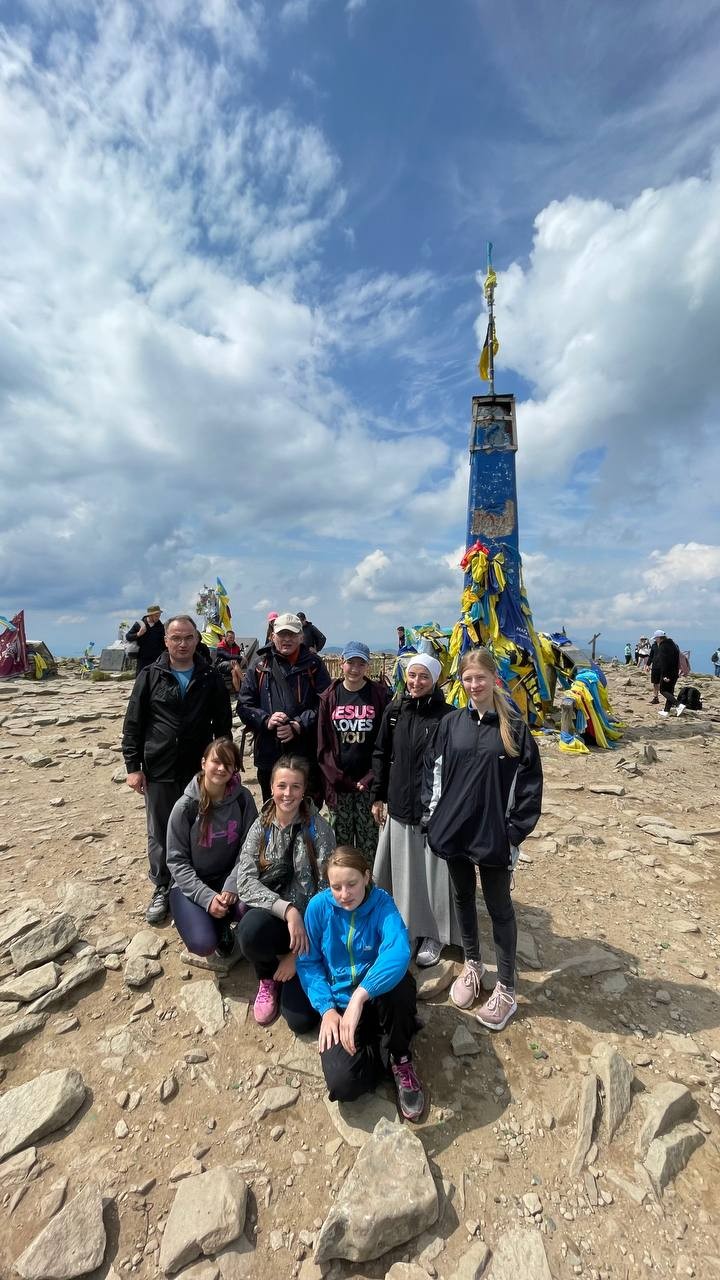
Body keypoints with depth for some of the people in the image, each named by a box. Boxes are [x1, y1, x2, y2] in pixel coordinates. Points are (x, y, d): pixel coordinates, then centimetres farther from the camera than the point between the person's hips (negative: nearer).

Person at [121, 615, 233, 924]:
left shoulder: (211, 678, 0)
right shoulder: (150, 676, -2)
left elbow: (223, 725, 5)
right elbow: (132, 724, 0)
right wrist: (133, 766, -3)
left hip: (199, 770, 1)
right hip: (158, 771, 0)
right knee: (160, 833, 11)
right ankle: (162, 888, 30)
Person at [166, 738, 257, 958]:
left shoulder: (242, 798, -11)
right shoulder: (185, 807, -15)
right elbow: (177, 861, -11)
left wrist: (231, 887, -19)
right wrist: (207, 898, -20)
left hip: (229, 877, 2)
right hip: (191, 884, -1)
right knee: (203, 944, -24)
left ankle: (222, 921, 7)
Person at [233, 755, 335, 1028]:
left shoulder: (319, 830, -11)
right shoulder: (261, 826, -4)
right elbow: (245, 881, -14)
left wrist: (297, 954, -13)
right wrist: (287, 909, -29)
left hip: (308, 924, -1)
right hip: (270, 917, 2)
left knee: (301, 1020, -12)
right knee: (251, 929, -33)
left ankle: (289, 969, 22)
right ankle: (268, 977, 2)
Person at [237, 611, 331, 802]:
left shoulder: (313, 664, 2)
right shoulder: (260, 664, 6)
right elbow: (244, 705, 5)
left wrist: (298, 725, -16)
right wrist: (266, 720, -13)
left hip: (308, 756, -1)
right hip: (269, 755, 2)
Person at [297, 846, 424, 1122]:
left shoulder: (381, 903, -18)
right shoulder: (319, 906, -11)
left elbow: (399, 951, -37)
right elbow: (308, 962, -2)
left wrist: (359, 997, -46)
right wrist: (327, 1009, -14)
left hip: (379, 998, -1)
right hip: (339, 1004, 1)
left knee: (400, 983, -35)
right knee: (343, 1083, -24)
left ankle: (400, 1059, -6)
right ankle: (386, 1049, 8)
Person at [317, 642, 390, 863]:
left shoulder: (380, 695, -2)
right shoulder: (329, 696, 3)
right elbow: (322, 743, 2)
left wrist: (373, 778, -11)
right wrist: (334, 777, -7)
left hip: (368, 781, -1)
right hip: (337, 782, 2)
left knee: (368, 839, 6)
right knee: (340, 840, 11)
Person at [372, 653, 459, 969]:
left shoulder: (445, 715, -11)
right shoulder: (394, 711, 1)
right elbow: (380, 754, 7)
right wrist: (378, 797, 8)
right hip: (398, 806, 4)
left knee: (432, 872, 8)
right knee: (399, 871, 17)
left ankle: (433, 934, 29)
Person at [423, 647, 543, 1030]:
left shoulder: (514, 728, -9)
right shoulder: (451, 724, -1)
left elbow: (529, 783, -6)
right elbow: (434, 769, 6)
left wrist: (515, 831, -7)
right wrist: (435, 815, 2)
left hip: (494, 834, -3)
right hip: (454, 829, 3)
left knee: (499, 906, 12)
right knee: (463, 897, 20)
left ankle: (506, 989, 30)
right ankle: (472, 965, 43)